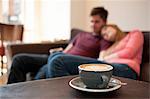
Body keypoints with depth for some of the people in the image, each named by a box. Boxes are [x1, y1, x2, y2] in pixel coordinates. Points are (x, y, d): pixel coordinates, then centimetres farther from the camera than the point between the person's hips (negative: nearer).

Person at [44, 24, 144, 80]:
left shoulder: (135, 33, 25)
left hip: (124, 69, -7)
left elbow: (128, 53, 4)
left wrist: (104, 59, 9)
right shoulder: (112, 45, 38)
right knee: (57, 58, -13)